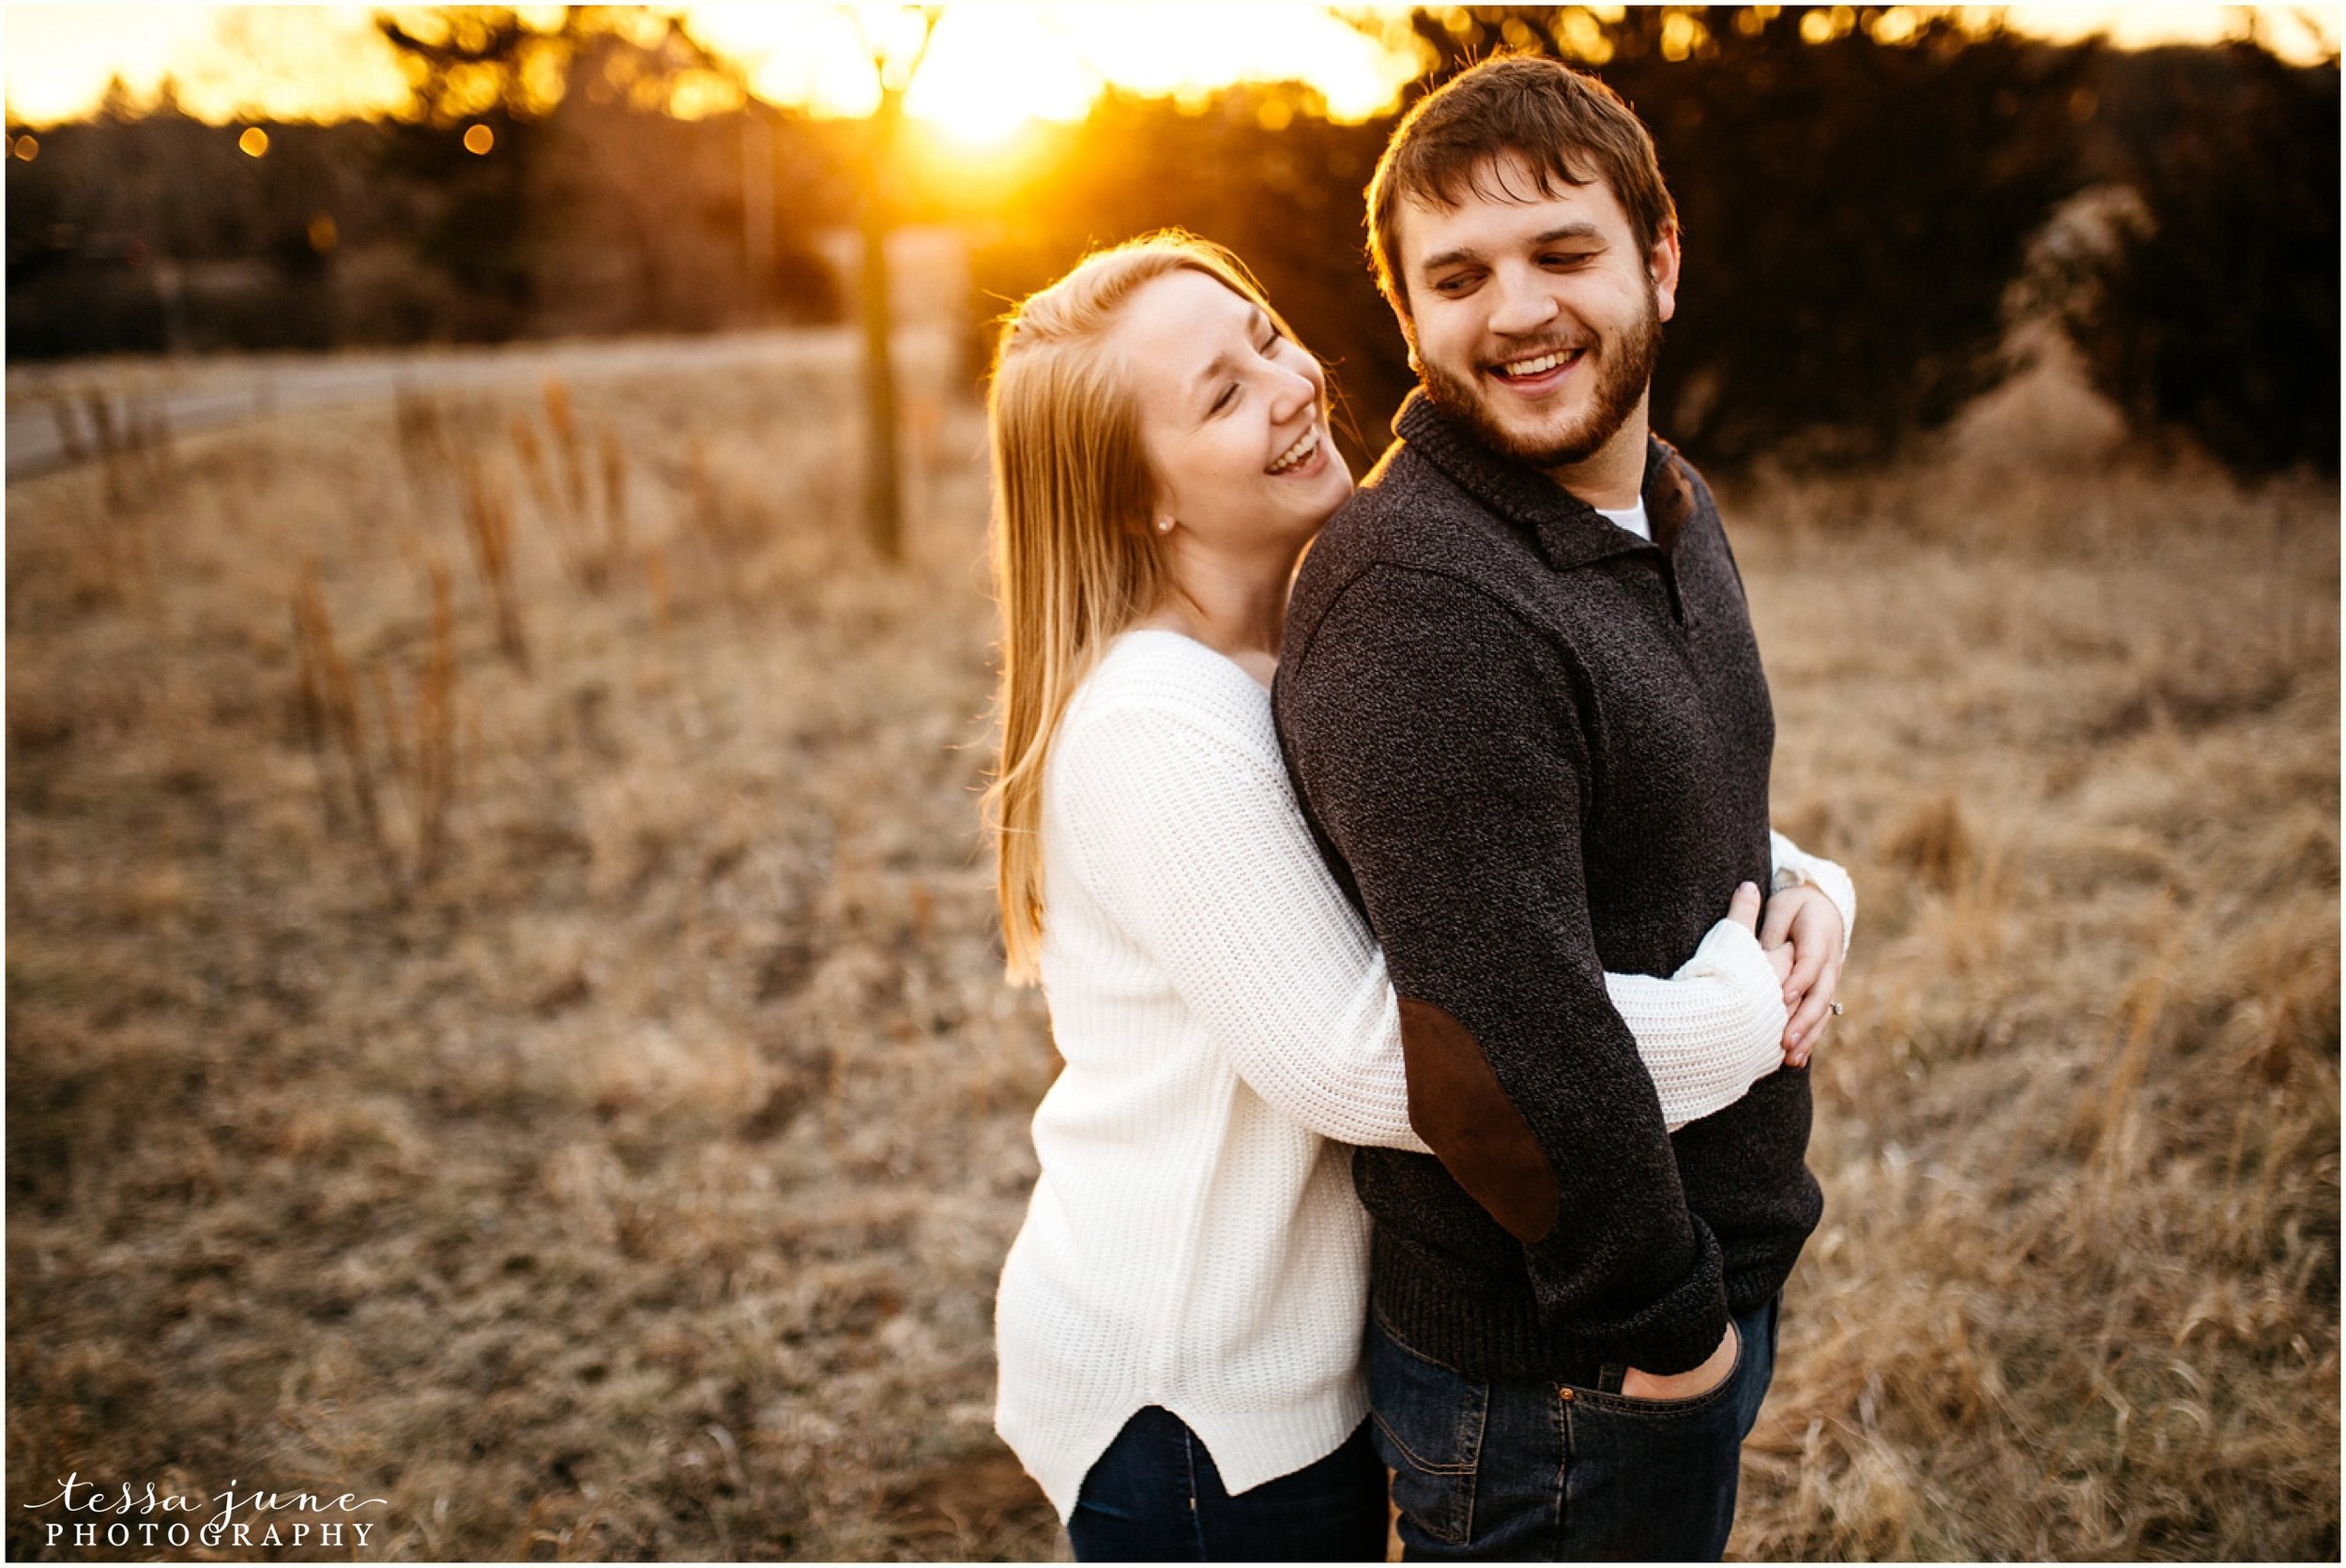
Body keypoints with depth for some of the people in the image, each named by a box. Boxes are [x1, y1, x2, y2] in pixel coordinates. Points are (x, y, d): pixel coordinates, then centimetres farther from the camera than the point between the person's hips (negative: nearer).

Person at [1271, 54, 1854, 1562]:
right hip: (1553, 1374, -9)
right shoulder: (1417, 602, -27)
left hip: (1706, 1283, 9)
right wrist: (1668, 1318, -18)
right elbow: (1505, 1053, -31)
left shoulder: (1672, 506, 5)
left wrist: (1806, 890, 1)